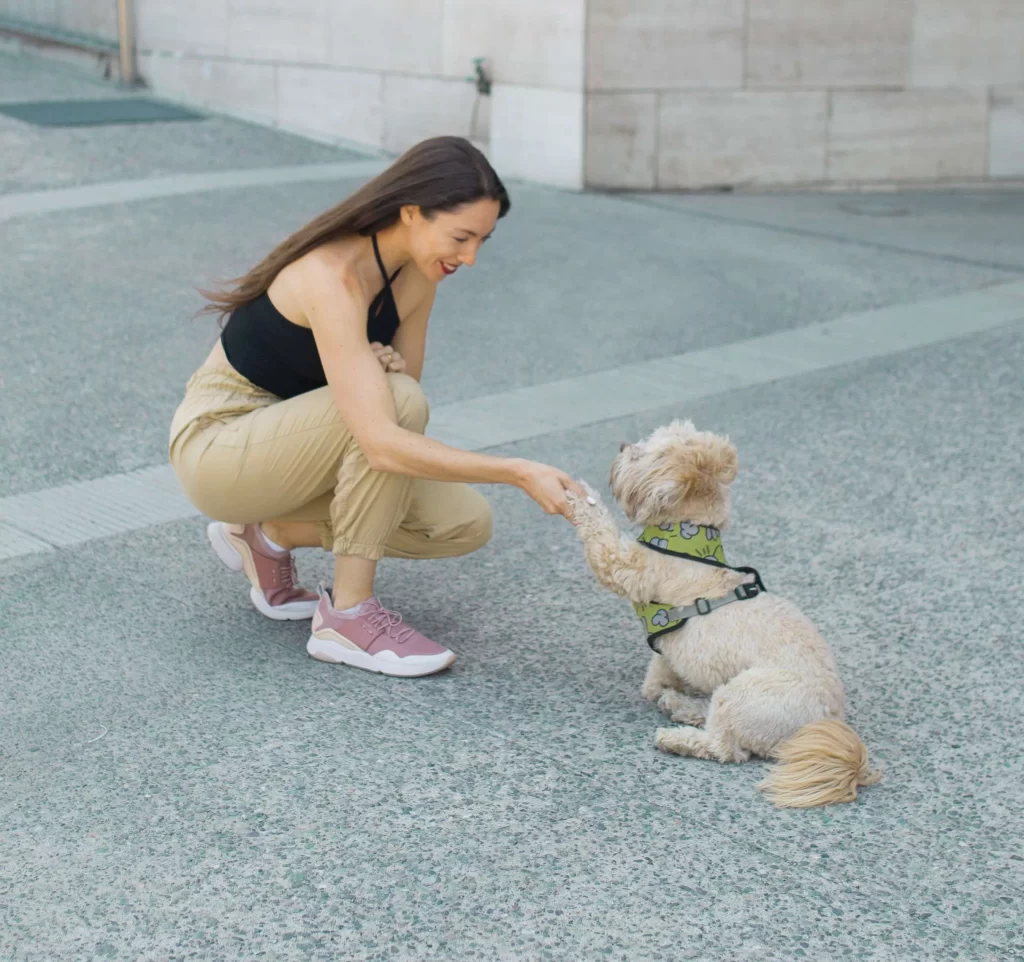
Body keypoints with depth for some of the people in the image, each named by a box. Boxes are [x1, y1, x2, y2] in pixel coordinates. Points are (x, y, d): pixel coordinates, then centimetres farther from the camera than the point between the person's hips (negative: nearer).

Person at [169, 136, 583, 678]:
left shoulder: (416, 272, -5)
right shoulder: (333, 277, -31)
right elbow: (382, 443, -39)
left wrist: (381, 367, -20)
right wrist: (520, 473, -40)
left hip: (290, 438, 8)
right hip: (216, 444, -8)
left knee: (464, 525, -7)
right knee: (397, 402, -31)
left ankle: (272, 534, 10)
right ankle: (348, 618, -19)